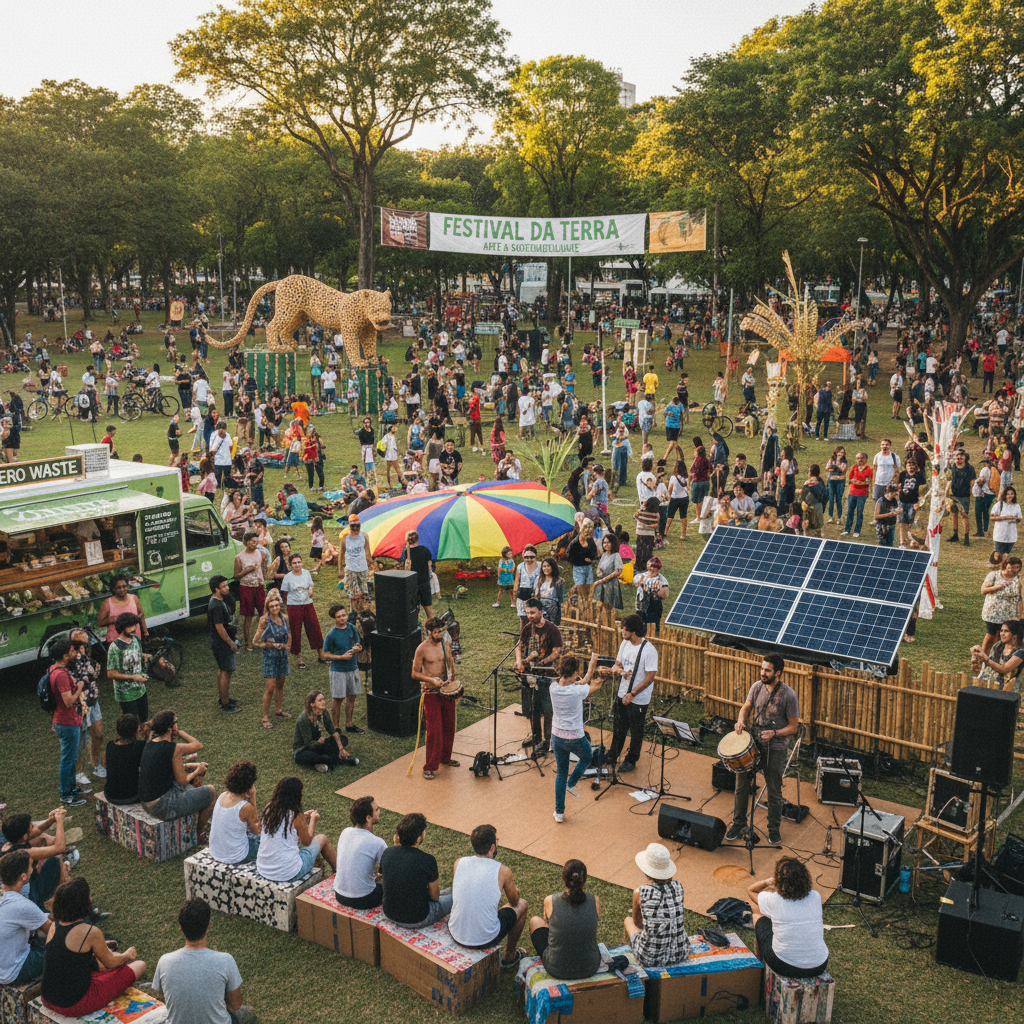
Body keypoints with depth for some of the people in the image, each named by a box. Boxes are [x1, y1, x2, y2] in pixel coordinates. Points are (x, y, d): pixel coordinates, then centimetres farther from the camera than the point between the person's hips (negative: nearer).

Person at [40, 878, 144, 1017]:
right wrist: (127, 955, 19)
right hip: (75, 1006, -7)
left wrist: (101, 946, 35)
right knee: (139, 966, 7)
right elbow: (110, 963, -4)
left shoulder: (54, 926, -1)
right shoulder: (91, 932, -22)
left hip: (48, 1000, 7)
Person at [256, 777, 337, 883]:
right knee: (322, 838, 15)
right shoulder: (296, 816, -17)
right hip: (288, 874, -6)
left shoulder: (268, 809, -3)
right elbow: (307, 842, 0)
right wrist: (313, 819, 15)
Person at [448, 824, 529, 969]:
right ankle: (509, 955, 39)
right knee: (522, 904, 22)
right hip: (485, 939, -4)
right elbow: (514, 901, 4)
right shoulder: (503, 871, -16)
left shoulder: (459, 863, -6)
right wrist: (514, 890, 29)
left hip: (456, 934, 4)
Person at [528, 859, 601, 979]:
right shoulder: (595, 901, -13)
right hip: (590, 969, 2)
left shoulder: (550, 902, -17)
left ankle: (541, 956, 51)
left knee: (535, 921, 25)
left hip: (557, 969, -1)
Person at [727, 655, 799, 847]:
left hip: (775, 749, -4)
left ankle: (774, 828, 28)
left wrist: (774, 733, -23)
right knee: (741, 784, 6)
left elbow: (794, 727, -9)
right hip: (753, 743, 4)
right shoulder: (757, 687, -3)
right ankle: (739, 824, 24)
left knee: (774, 791, 9)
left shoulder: (789, 695, -15)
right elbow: (746, 707, 10)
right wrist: (741, 720, -11)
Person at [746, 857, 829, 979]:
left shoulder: (773, 899, -12)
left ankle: (760, 960, 48)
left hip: (784, 967, -2)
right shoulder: (816, 897, -6)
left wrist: (769, 880, 21)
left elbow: (751, 890, 11)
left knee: (758, 917, 23)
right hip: (818, 968, 3)